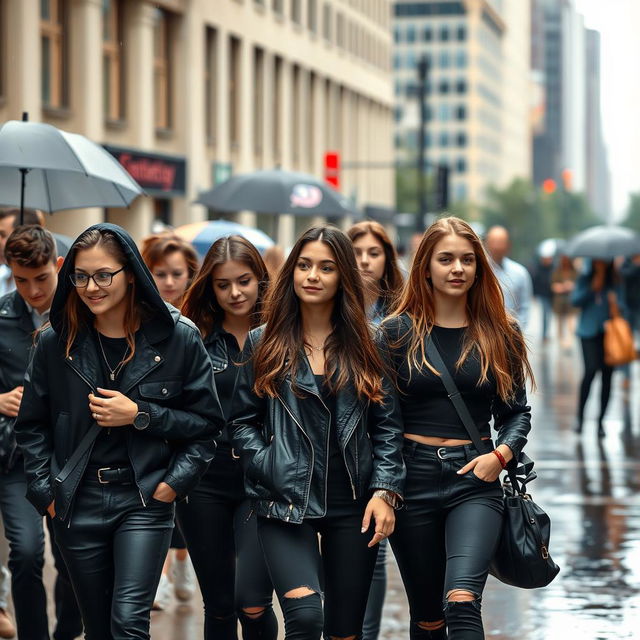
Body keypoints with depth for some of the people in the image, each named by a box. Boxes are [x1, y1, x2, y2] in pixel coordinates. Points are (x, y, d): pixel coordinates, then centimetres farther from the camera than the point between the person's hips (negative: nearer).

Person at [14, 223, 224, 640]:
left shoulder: (178, 337, -5)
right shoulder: (57, 341, 1)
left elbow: (207, 422, 0)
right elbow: (33, 426, 10)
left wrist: (141, 416, -12)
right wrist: (46, 493, 1)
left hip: (145, 501, -2)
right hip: (78, 506, 3)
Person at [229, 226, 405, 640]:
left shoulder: (365, 345, 8)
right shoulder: (264, 344, 6)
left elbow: (388, 425, 7)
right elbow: (243, 422, 6)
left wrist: (385, 491, -4)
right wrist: (273, 473, -7)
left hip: (353, 505, 2)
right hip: (286, 504, -2)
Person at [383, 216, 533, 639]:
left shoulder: (499, 334, 6)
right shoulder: (398, 332, 2)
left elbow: (517, 411, 12)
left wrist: (501, 454, -8)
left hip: (475, 481, 0)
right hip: (413, 480, 1)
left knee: (461, 601, -21)